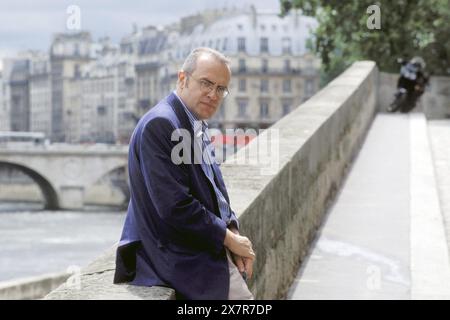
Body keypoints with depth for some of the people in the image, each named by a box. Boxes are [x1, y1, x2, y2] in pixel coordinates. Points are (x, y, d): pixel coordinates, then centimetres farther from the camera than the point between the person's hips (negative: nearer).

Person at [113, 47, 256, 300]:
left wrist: (233, 231, -2)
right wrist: (228, 238, -14)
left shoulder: (197, 126, 11)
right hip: (180, 257, -9)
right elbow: (175, 207, -24)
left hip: (209, 245, 10)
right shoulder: (159, 125, -19)